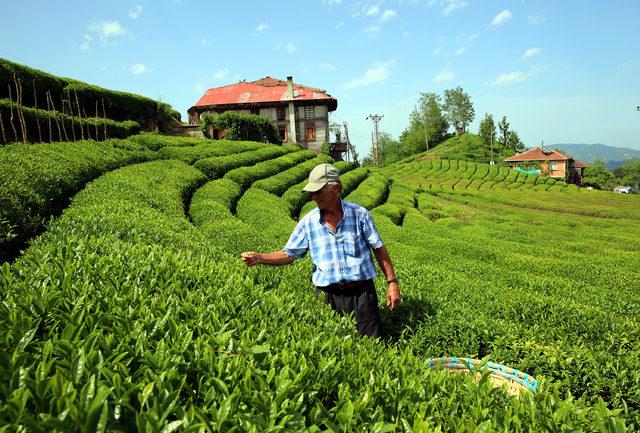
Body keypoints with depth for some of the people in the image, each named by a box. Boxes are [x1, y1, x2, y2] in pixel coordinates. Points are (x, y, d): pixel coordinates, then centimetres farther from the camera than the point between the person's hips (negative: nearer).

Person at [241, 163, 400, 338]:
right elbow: (288, 254, 3)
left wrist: (392, 282, -1)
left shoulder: (359, 214, -3)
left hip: (362, 292, -1)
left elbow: (379, 249, 3)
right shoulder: (308, 222, 0)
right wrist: (259, 258, -12)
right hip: (333, 297, 1)